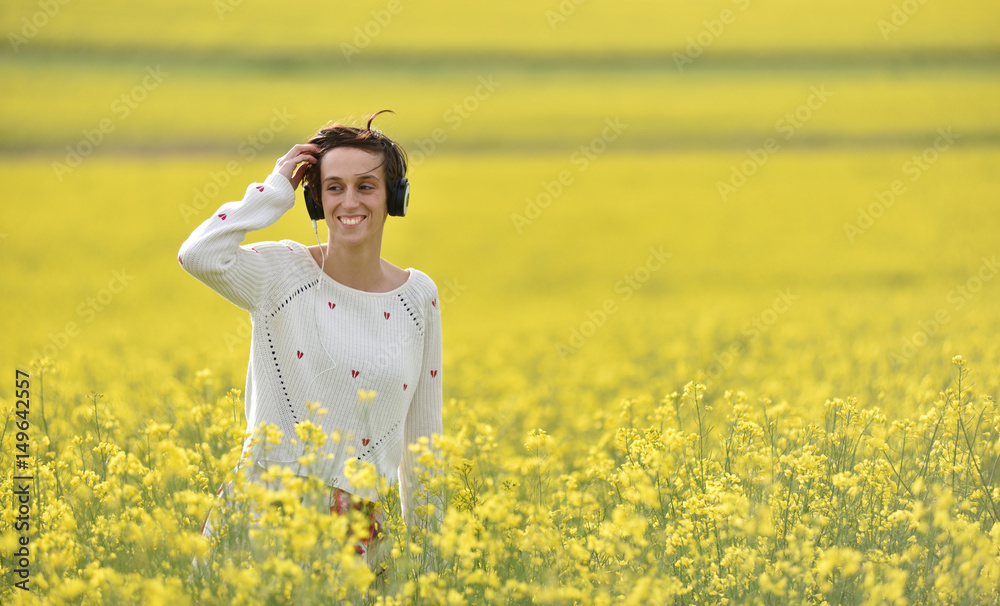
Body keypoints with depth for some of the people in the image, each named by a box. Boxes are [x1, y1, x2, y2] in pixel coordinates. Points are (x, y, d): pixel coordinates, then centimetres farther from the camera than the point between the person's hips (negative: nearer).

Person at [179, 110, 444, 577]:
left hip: (353, 521, 2)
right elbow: (199, 255, -21)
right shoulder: (284, 273, 1)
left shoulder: (418, 297, 9)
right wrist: (275, 192, -8)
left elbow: (422, 430, 16)